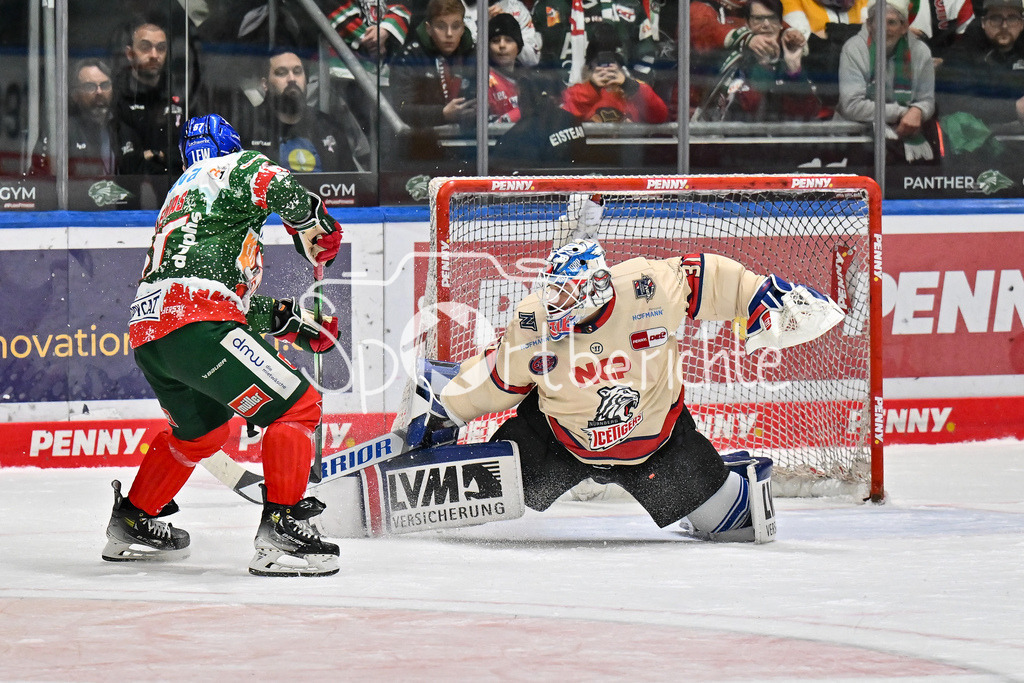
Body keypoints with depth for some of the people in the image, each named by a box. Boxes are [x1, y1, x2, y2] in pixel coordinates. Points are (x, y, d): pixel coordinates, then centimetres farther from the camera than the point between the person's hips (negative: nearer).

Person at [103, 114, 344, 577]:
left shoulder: (179, 196, 35)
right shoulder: (235, 167, 11)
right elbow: (274, 184, -15)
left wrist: (288, 320, 28)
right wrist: (314, 227, 0)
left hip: (146, 332, 9)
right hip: (196, 324, -9)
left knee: (200, 430, 31)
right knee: (295, 407, -4)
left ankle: (133, 523, 41)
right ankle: (279, 531, -14)